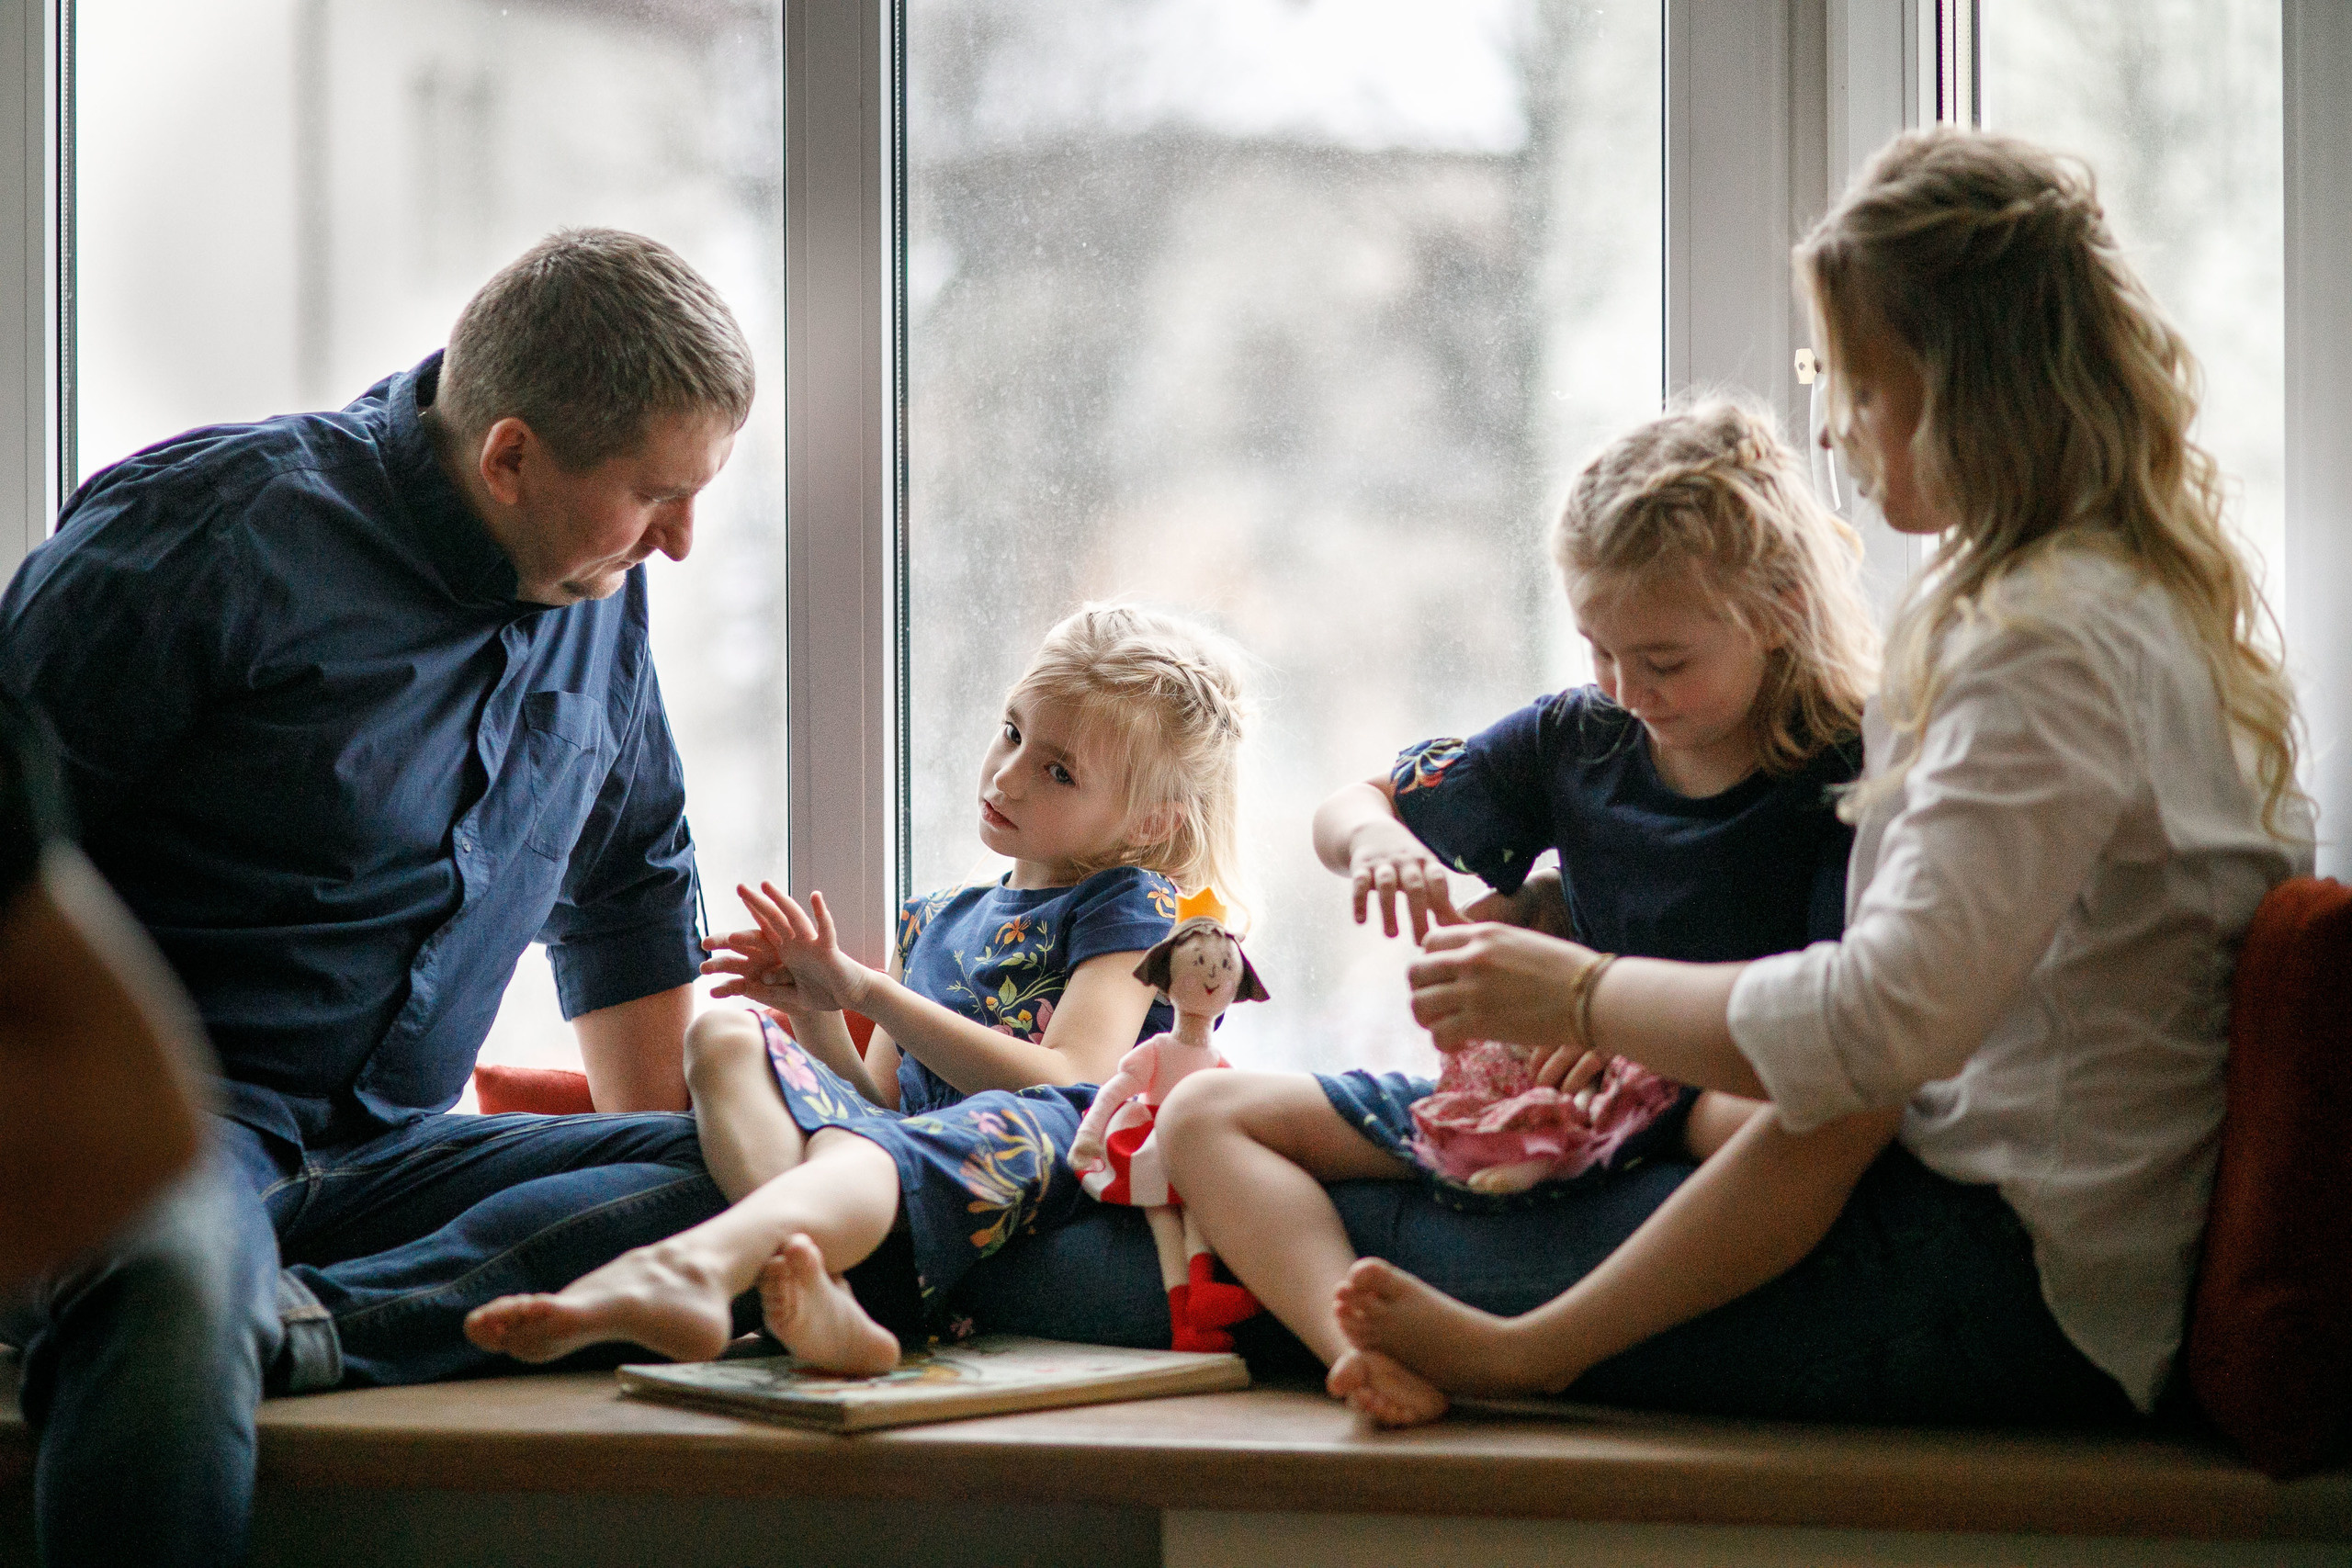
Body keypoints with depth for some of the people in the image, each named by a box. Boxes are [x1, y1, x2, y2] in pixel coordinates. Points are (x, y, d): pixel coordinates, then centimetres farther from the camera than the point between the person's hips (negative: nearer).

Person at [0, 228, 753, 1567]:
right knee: (187, 1277, -44)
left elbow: (630, 889, 27)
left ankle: (304, 1318, -31)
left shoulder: (602, 597, 13)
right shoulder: (220, 530, -10)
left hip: (380, 1154, 7)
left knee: (777, 1181, -20)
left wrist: (672, 1210, 24)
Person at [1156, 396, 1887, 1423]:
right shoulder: (1576, 738, 11)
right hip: (1544, 1092, 6)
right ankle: (1364, 1350, -35)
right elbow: (1348, 806, 19)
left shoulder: (1845, 772, -5)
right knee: (1205, 1117, -7)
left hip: (1722, 1091, -5)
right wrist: (1373, 838, -6)